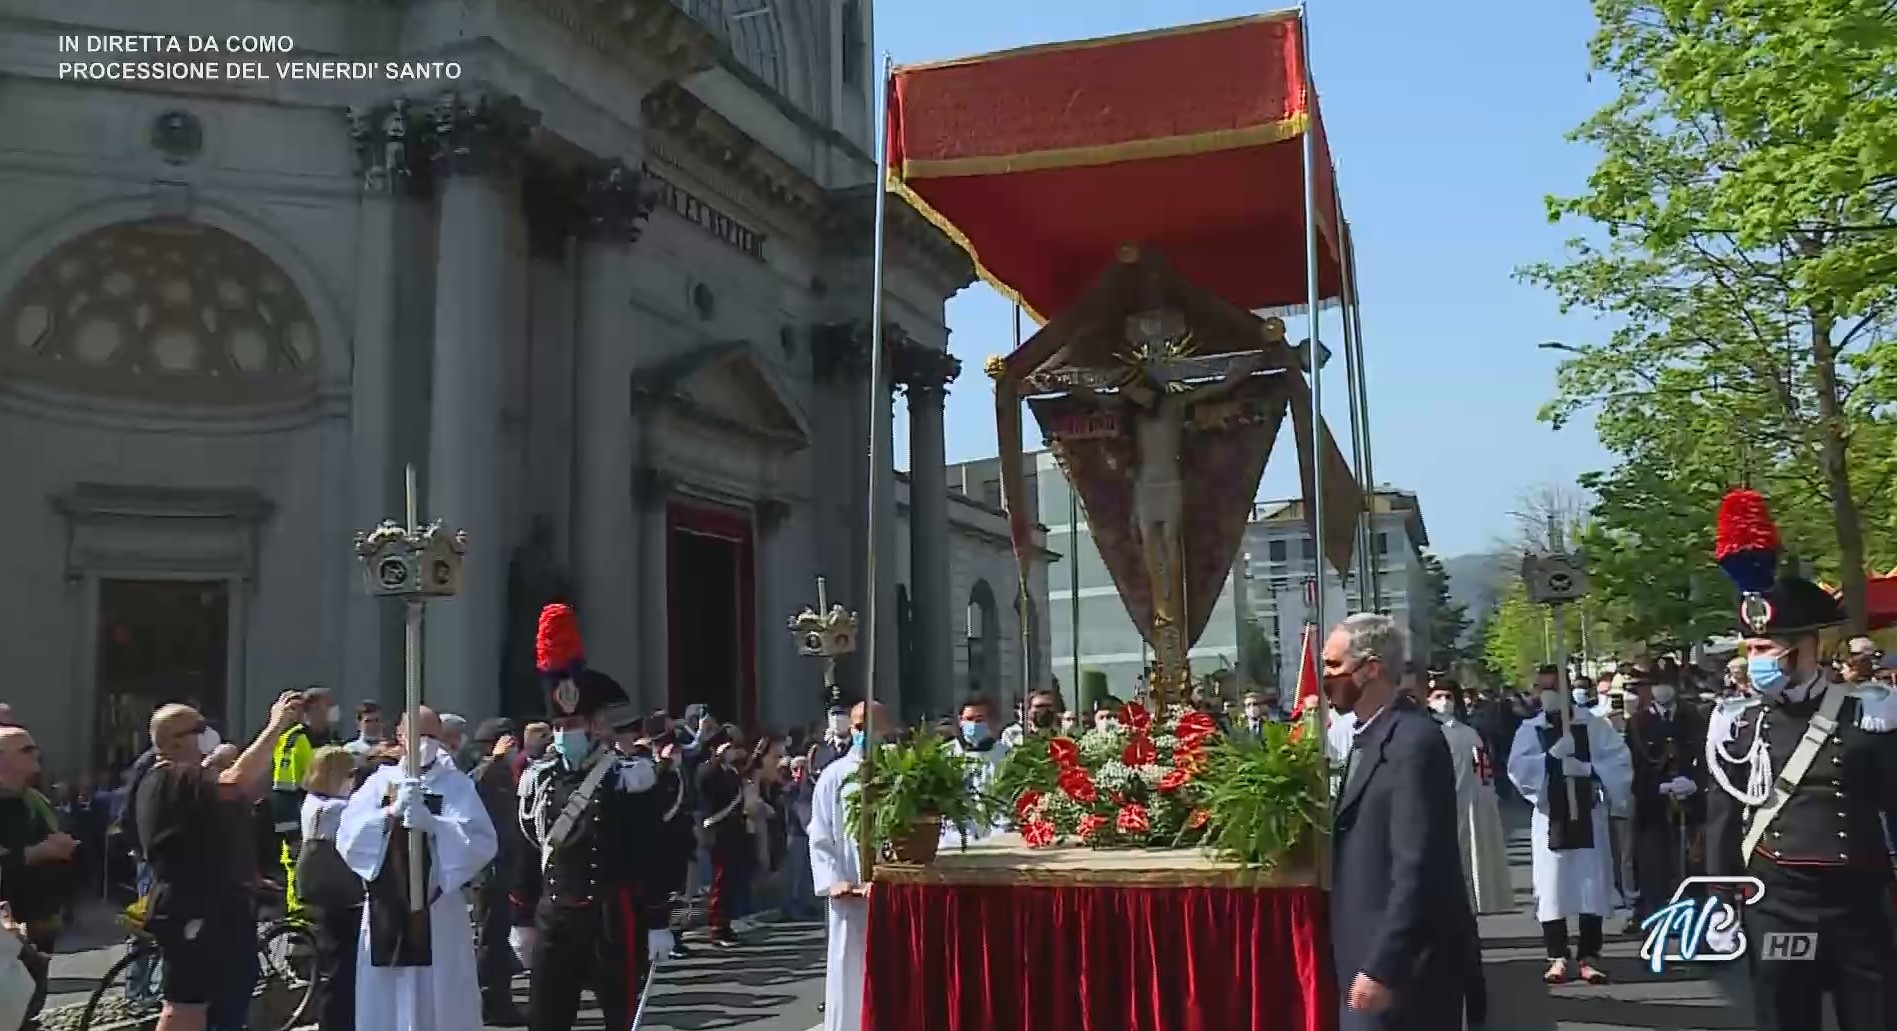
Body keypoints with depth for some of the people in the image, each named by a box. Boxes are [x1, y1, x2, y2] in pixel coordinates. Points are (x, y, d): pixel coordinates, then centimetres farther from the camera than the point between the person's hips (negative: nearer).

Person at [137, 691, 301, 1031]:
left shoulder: (186, 780, 17)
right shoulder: (173, 780, -18)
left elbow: (252, 788, 12)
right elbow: (237, 780, -35)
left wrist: (277, 729, 2)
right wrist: (275, 727, -28)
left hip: (210, 906, 11)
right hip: (192, 910, -11)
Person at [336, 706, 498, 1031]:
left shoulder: (457, 785, 2)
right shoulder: (379, 782, 8)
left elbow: (483, 842, -11)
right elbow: (347, 836, -5)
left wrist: (432, 824, -24)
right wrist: (391, 813, -20)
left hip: (439, 911, -2)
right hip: (386, 909, 2)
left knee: (439, 1004, 0)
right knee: (386, 1003, 6)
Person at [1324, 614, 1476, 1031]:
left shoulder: (1413, 741, -19)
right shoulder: (1370, 736, 12)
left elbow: (1417, 868, -23)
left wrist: (1382, 968, -23)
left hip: (1403, 966, -9)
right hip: (1374, 957, 9)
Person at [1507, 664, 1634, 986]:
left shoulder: (1593, 724, 4)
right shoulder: (1529, 729, 3)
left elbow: (1620, 761, -4)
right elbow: (1518, 768, -11)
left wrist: (1588, 769, -18)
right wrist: (1551, 756, -23)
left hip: (1587, 817, 0)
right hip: (1550, 818, 0)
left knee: (1592, 886, 3)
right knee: (1552, 888, 0)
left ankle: (1588, 956, 11)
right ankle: (1558, 957, 8)